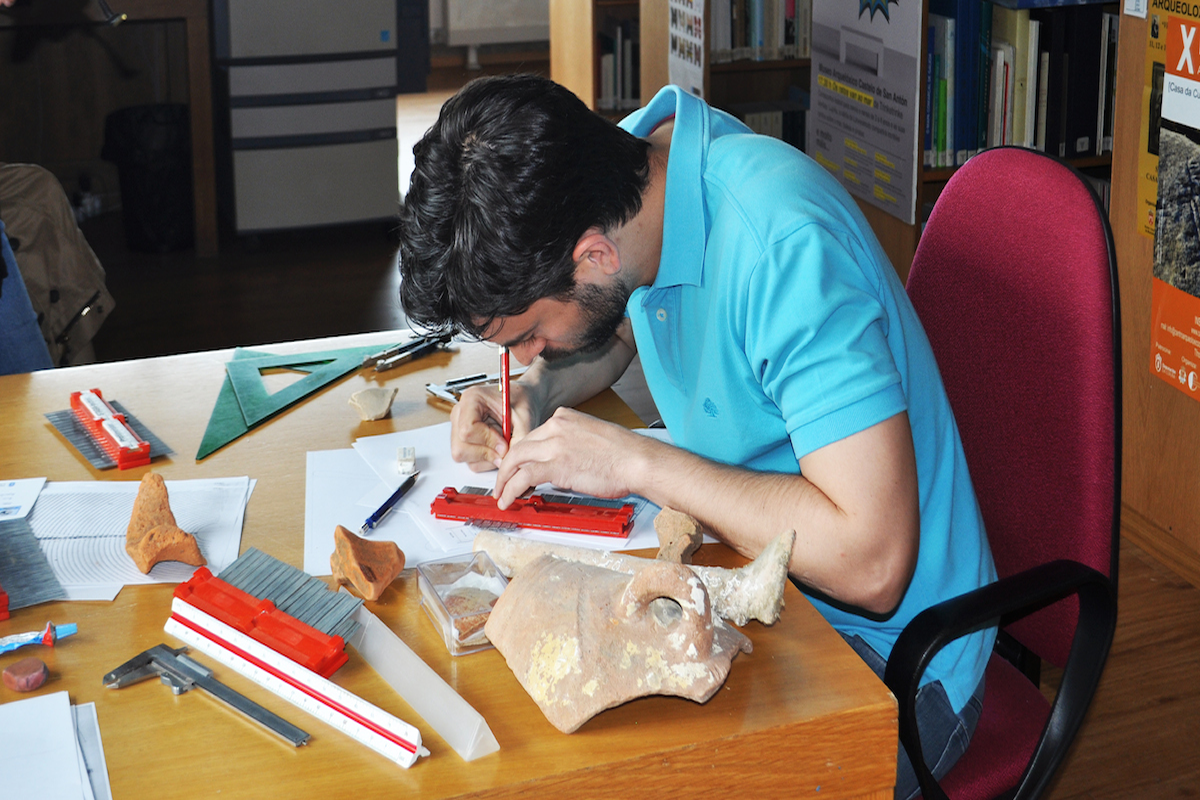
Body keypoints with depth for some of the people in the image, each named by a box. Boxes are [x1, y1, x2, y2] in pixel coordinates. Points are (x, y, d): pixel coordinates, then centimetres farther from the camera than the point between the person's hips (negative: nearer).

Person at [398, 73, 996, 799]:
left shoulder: (785, 246, -30)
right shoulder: (634, 153, -5)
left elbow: (871, 562, -33)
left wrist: (638, 462, -26)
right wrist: (532, 394, -2)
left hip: (887, 656, -8)